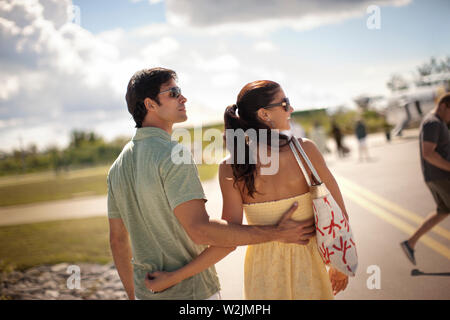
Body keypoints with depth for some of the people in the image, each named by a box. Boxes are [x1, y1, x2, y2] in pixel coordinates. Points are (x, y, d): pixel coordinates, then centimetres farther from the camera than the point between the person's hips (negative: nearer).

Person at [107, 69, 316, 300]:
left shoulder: (118, 166, 7)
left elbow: (117, 240, 10)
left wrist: (133, 295, 20)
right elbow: (199, 230, -27)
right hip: (190, 292, -8)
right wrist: (276, 233, -24)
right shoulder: (173, 154, -19)